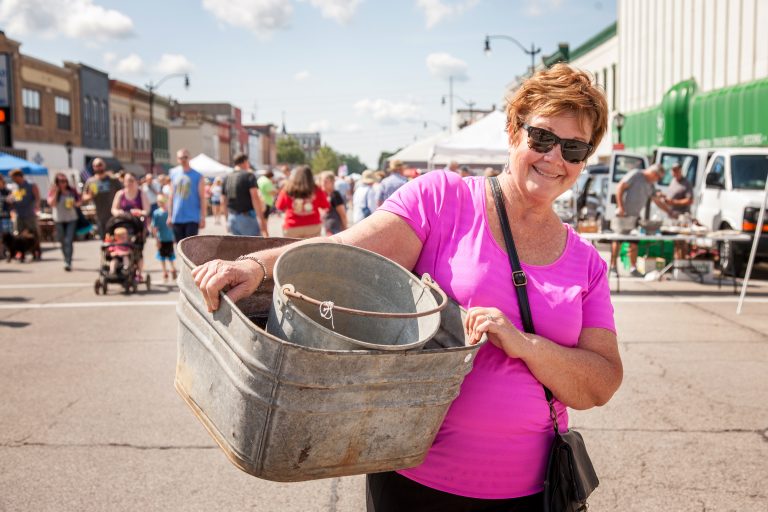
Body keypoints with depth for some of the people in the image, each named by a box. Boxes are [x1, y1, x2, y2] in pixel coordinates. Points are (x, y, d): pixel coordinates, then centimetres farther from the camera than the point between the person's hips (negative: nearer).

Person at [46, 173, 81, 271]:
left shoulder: (72, 191, 2)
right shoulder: (53, 192, -1)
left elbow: (79, 201, 13)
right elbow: (51, 203, -16)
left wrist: (76, 204, -9)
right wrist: (56, 192, -19)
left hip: (71, 219, -1)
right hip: (59, 220, 1)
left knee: (69, 241, -13)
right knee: (63, 242, 11)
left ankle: (68, 262, -16)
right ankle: (67, 261, 27)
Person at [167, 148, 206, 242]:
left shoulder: (197, 176, -2)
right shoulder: (174, 174, 10)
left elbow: (202, 198, -4)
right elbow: (171, 197, 13)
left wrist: (203, 218, -10)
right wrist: (170, 215, 9)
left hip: (192, 218, -4)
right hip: (177, 218, 4)